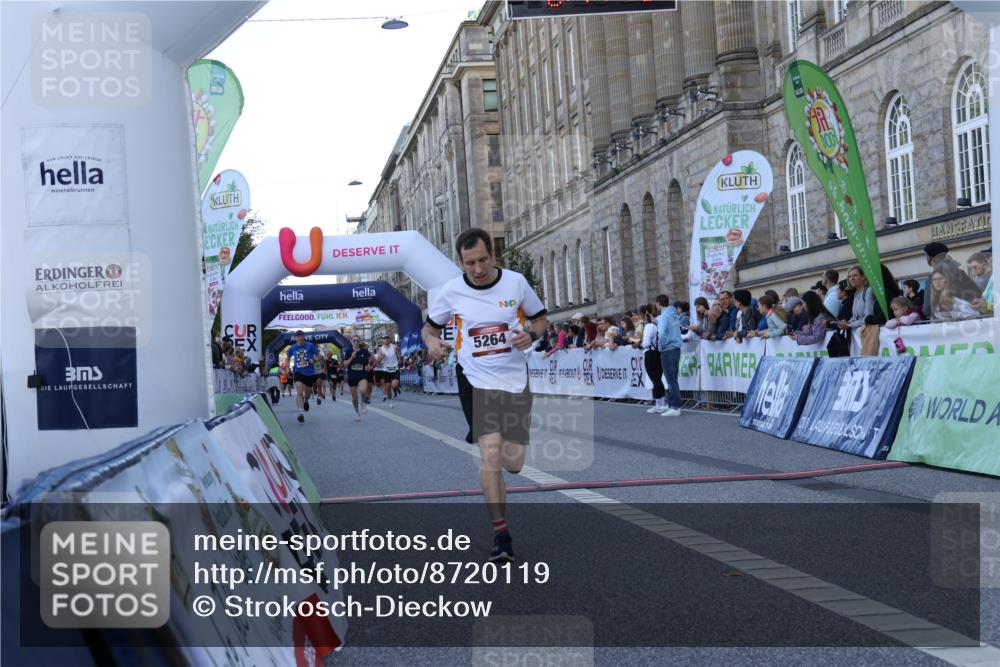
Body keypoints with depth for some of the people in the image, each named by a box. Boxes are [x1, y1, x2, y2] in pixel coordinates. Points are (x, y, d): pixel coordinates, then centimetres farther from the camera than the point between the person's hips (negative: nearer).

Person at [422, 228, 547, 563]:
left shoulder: (516, 282, -3)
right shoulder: (451, 290, -4)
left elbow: (540, 318, 11)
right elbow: (429, 325, 11)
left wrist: (530, 334, -12)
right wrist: (431, 341, -12)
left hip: (515, 381, 2)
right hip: (477, 381, -2)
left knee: (513, 464, 1)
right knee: (491, 451, -22)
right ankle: (501, 534, -14)